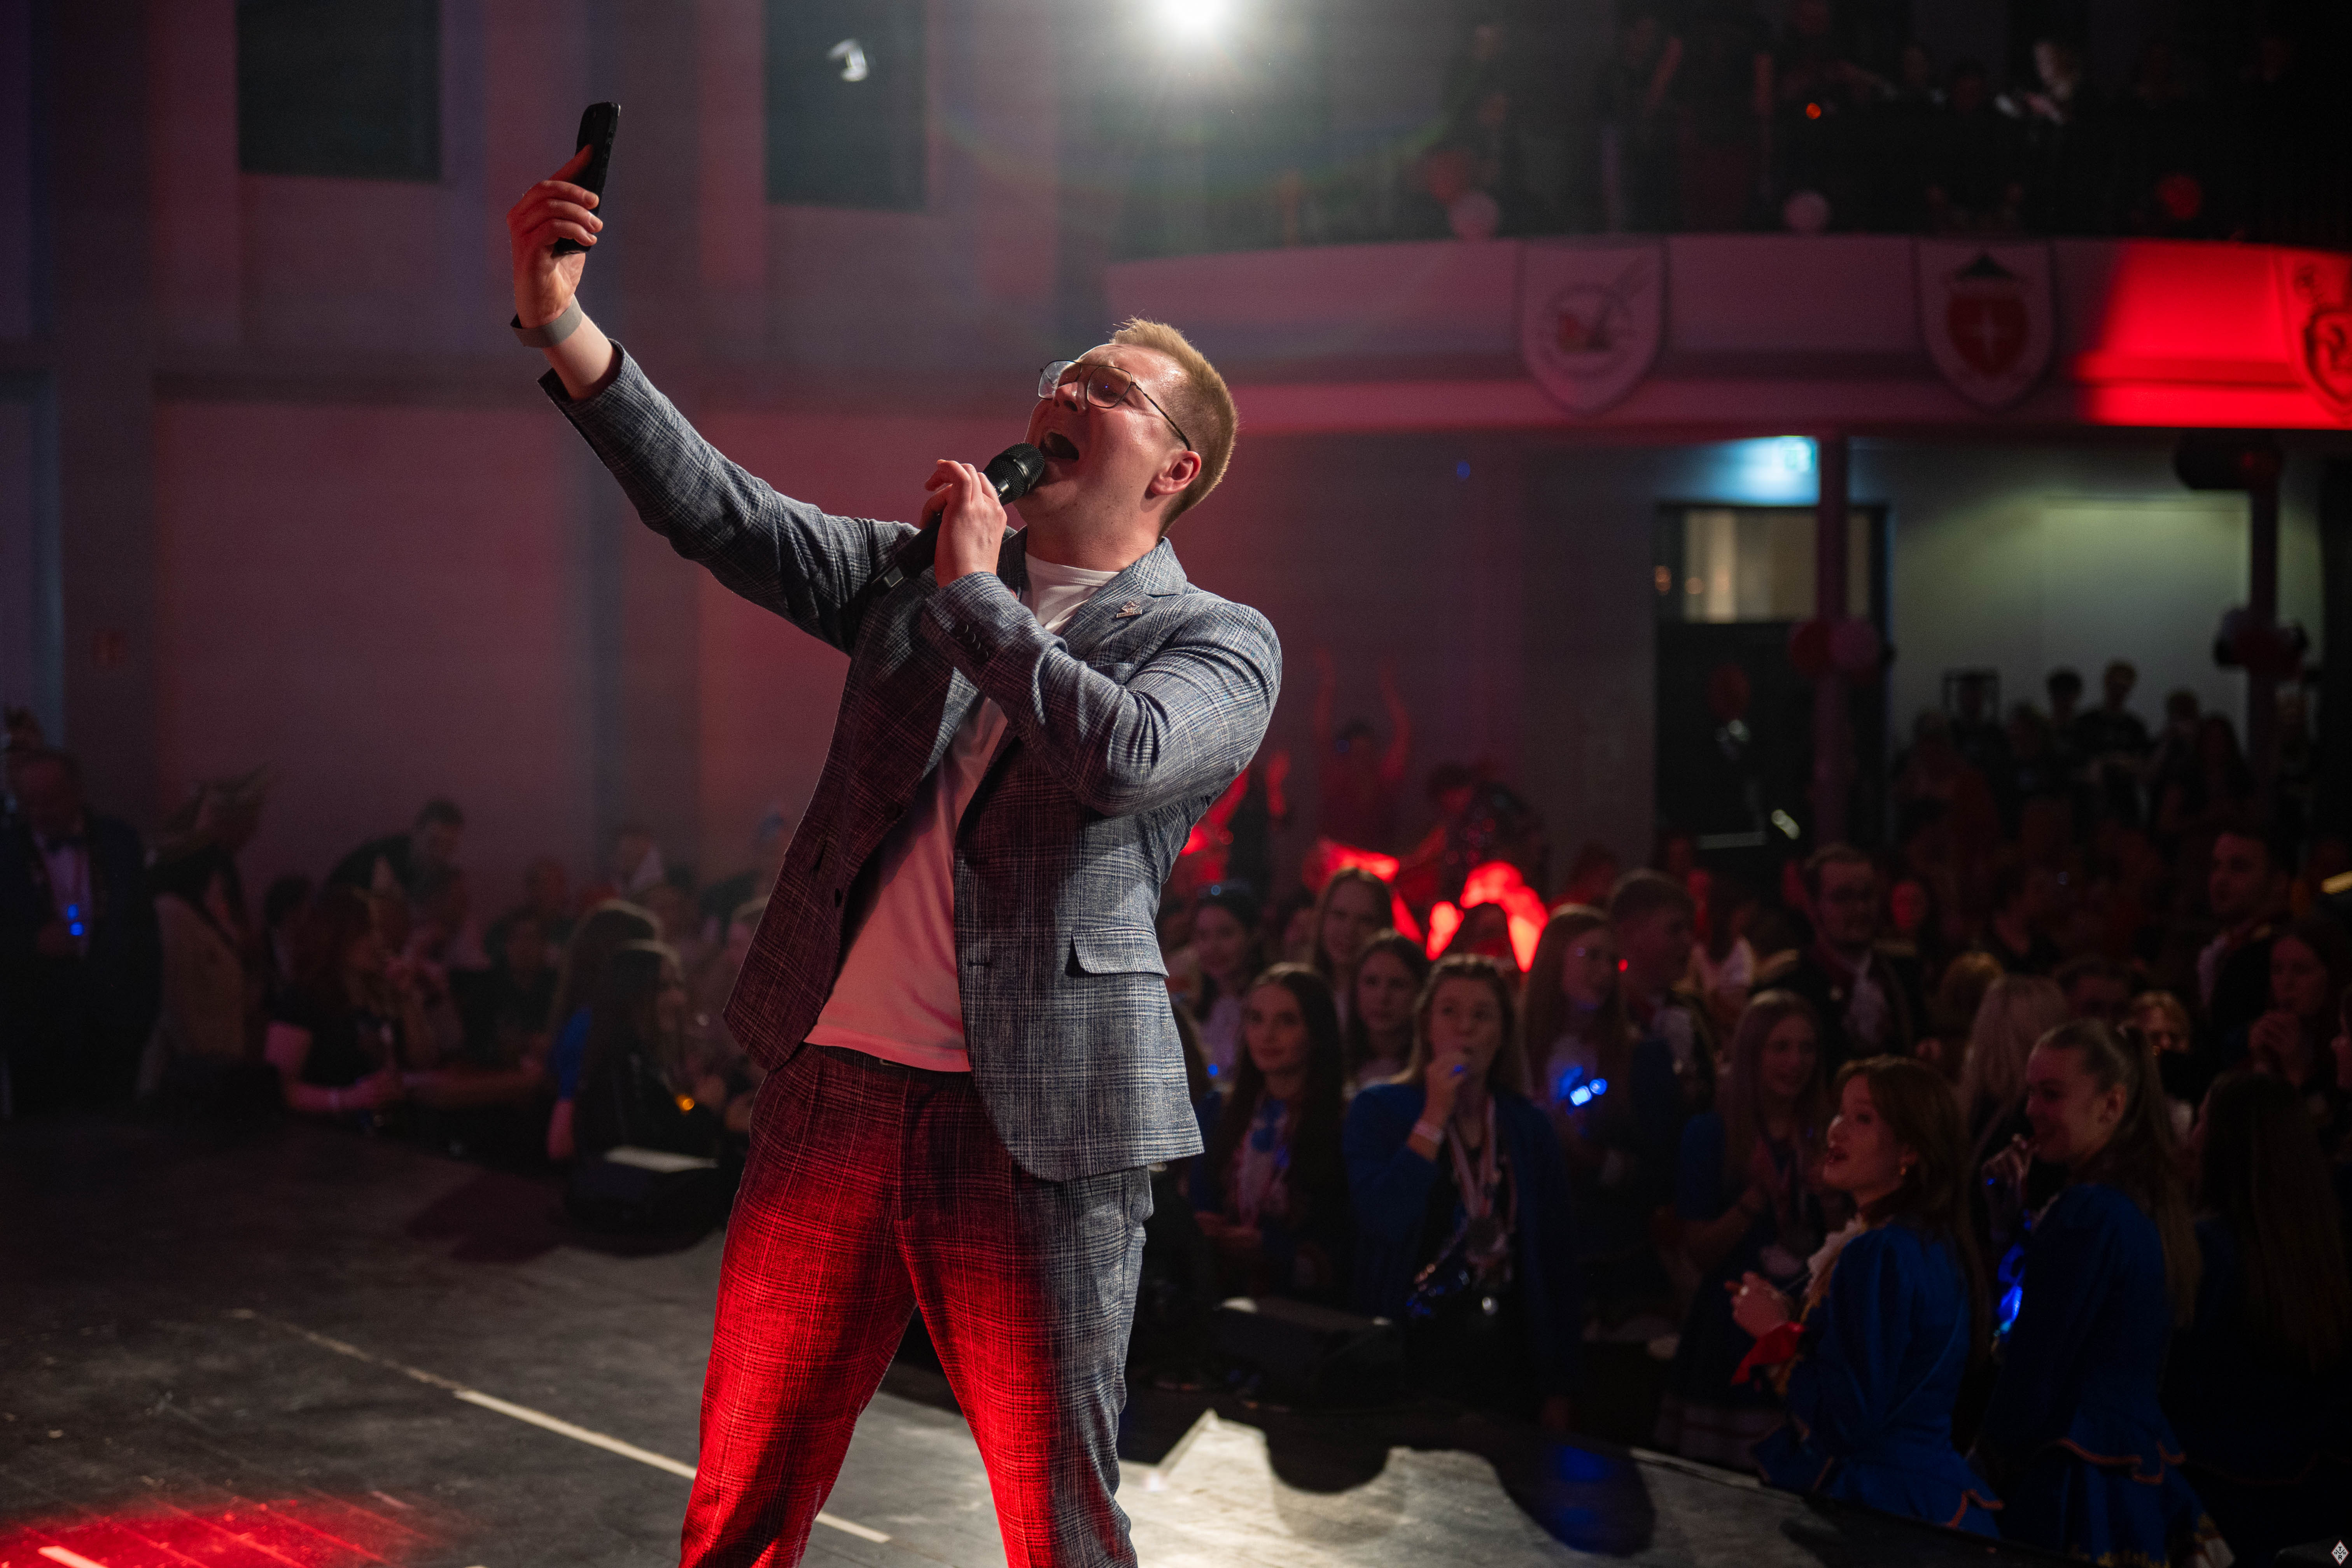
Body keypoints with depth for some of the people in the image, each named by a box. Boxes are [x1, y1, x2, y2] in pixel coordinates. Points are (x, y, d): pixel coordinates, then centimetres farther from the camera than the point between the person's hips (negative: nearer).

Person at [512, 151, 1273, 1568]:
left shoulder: (1222, 643, 0)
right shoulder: (918, 572, 14)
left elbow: (1122, 753, -21)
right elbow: (717, 512, 4)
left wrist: (977, 593, -10)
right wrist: (564, 330, -7)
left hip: (1035, 1118, -4)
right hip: (836, 1081, 4)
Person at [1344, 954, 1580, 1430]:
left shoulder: (1529, 1127, 8)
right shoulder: (1379, 1110, 0)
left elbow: (1557, 1257, 9)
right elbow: (1381, 1219, -16)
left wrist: (1557, 1389, 7)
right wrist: (1436, 1115, -14)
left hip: (1507, 1359, 3)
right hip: (1410, 1351, -3)